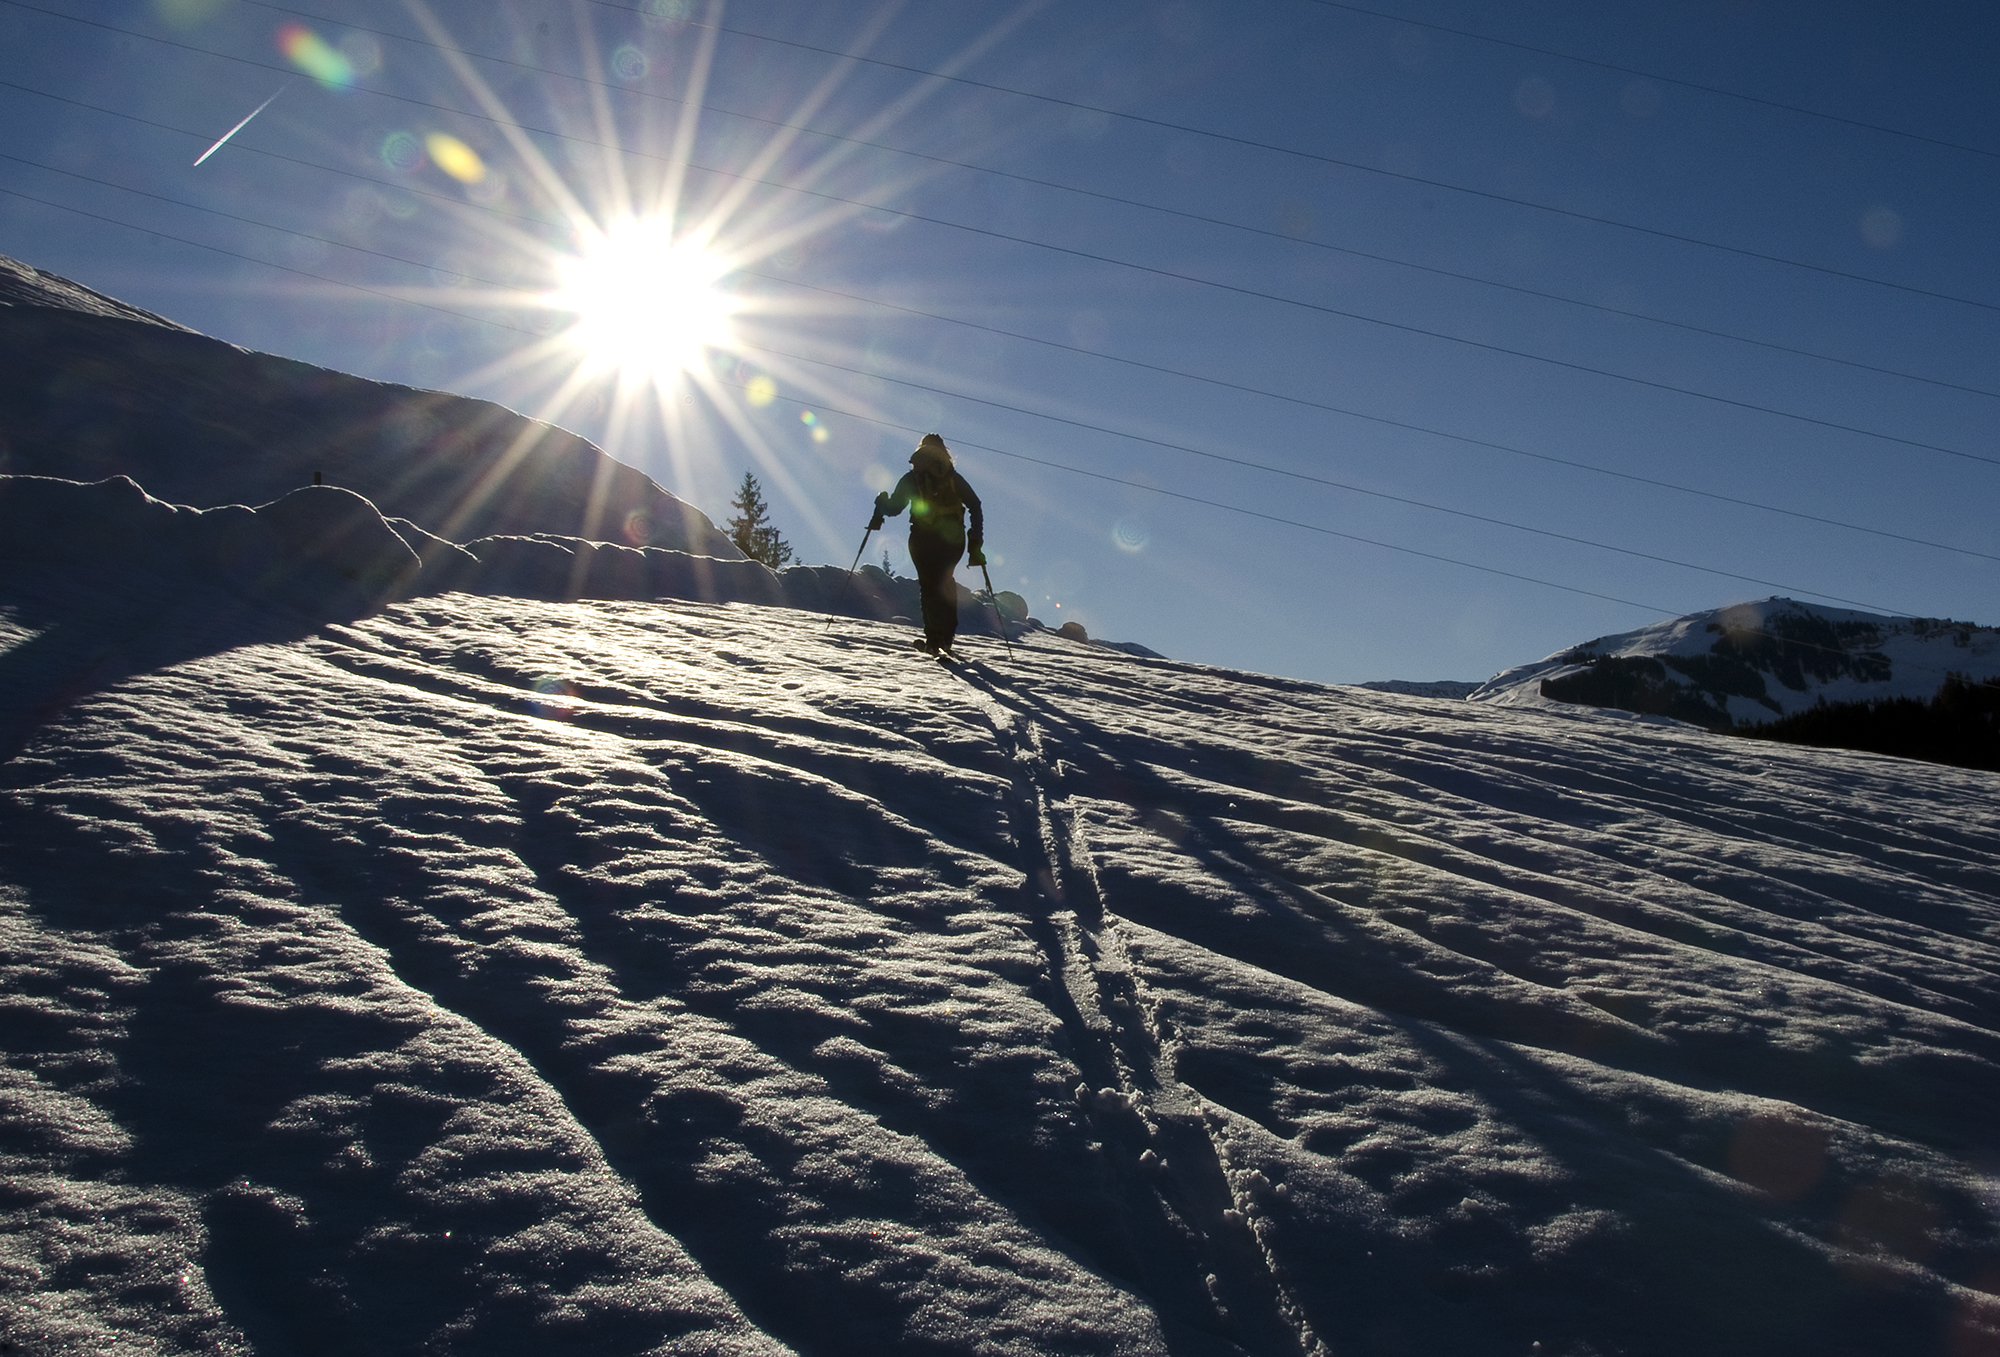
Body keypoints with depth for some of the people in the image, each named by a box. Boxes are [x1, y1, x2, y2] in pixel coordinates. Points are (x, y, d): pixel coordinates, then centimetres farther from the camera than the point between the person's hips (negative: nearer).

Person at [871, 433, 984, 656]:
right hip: (953, 537, 3)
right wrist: (976, 543, 7)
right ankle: (947, 633, 8)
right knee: (945, 580, 16)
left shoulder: (912, 478, 3)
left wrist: (881, 504, 27)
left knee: (929, 583, 3)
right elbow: (975, 507, 5)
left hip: (924, 539, -3)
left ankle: (934, 636, -8)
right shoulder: (954, 477, 10)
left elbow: (893, 508, 4)